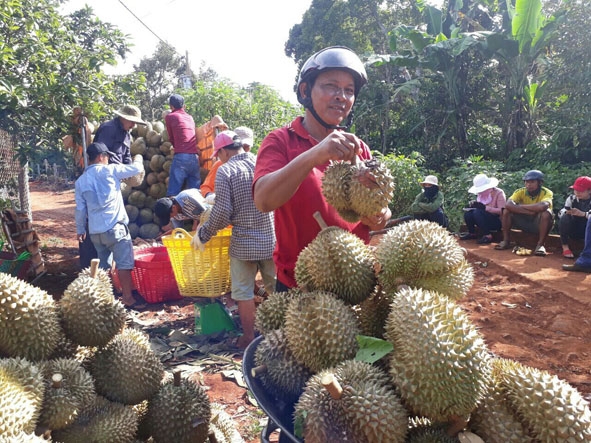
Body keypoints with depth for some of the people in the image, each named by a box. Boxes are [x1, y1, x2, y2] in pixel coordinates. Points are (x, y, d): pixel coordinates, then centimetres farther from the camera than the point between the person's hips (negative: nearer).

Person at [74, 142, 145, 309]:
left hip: (95, 230, 6)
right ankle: (128, 298, -1)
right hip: (114, 227, -6)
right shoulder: (108, 170, -3)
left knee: (103, 265, 15)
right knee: (124, 263, -2)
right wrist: (138, 159, 25)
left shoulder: (80, 181, 12)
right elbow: (136, 169, 3)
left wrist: (80, 229, 22)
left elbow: (80, 209, 13)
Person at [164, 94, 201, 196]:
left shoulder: (170, 117, 9)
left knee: (173, 192, -4)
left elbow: (171, 139, 15)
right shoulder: (190, 117, 21)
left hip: (181, 157, -5)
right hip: (196, 157, 5)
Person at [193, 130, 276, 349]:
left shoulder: (225, 170, -10)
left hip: (243, 242, -4)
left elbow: (222, 212, -14)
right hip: (272, 238, 4)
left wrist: (203, 234, 0)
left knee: (243, 291, 11)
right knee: (276, 288, 17)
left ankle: (248, 337, 19)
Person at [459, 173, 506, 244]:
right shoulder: (481, 194, 8)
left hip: (497, 222, -6)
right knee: (468, 213, -17)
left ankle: (487, 236, -22)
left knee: (478, 212, -30)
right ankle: (472, 233, 5)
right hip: (485, 220, 6)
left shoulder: (499, 193, -11)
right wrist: (473, 205, -12)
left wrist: (485, 208, -31)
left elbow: (501, 211, -21)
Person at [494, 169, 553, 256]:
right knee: (506, 211, -18)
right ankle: (506, 241, -8)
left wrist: (521, 206, -30)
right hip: (525, 222, 3)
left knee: (546, 213, -34)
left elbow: (542, 206, -43)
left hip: (539, 224, -3)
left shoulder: (546, 192, -19)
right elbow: (508, 205, -31)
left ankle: (540, 244, -23)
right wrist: (529, 211, -36)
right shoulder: (521, 191, -11)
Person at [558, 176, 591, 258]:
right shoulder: (571, 198, -6)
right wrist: (567, 212, -30)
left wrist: (583, 214, -41)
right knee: (565, 217, -27)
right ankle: (565, 247, -16)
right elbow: (561, 213, -8)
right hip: (573, 230, 2)